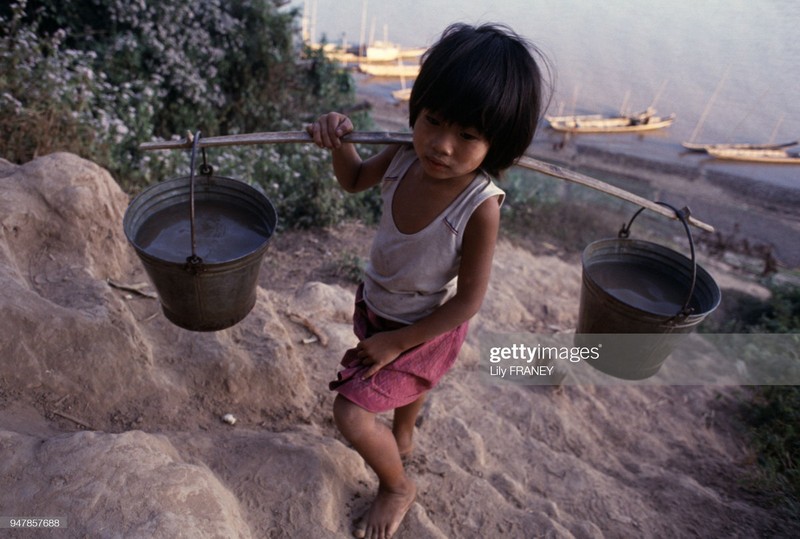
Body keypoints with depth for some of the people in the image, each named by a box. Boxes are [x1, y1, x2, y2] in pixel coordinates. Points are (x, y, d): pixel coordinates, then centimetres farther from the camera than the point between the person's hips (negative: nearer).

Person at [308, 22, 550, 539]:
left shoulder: (480, 205, -36)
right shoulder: (404, 158, -22)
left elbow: (468, 301, -26)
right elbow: (354, 180, 2)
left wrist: (396, 342, -20)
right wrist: (339, 141, -20)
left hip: (426, 329, -6)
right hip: (376, 306, 6)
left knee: (352, 413, -6)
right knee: (406, 380, 33)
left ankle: (398, 487, 26)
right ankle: (403, 437, 68)